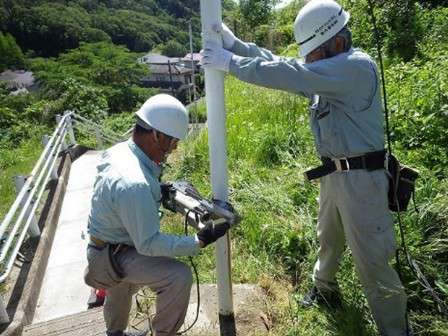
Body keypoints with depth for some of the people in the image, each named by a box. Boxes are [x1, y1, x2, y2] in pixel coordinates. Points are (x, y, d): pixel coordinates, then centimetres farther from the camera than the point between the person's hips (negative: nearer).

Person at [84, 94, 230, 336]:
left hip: (112, 242, 10)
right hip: (114, 255, -10)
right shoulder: (133, 183, -38)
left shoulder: (120, 150, -9)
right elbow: (149, 244, -31)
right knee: (179, 277, -21)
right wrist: (198, 242, -30)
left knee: (120, 292, 33)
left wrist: (161, 193, -1)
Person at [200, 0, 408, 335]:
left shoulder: (357, 67, -21)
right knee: (328, 239, 25)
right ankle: (325, 291, 50)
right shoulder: (327, 70, 8)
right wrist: (234, 43, -5)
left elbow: (291, 75, -28)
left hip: (361, 177, -9)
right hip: (334, 173, 9)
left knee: (370, 257, 1)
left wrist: (230, 63, -22)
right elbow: (281, 63, 5)